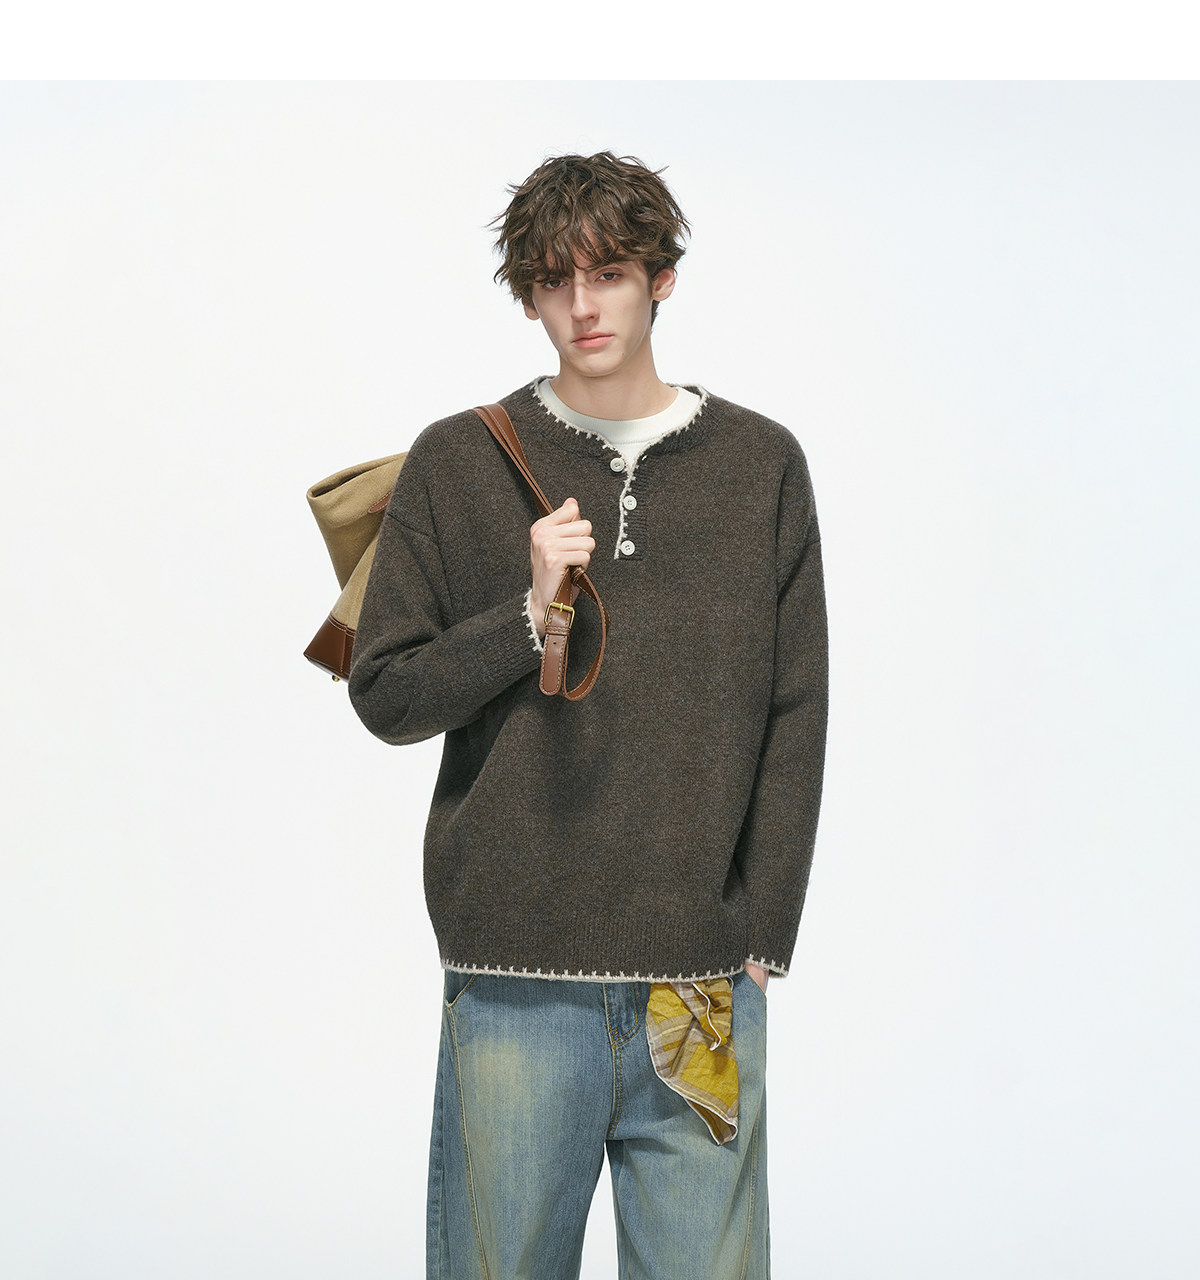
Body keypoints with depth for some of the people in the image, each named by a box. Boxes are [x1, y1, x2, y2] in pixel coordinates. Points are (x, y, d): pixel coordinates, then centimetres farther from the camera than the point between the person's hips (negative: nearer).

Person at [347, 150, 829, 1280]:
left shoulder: (761, 464, 8)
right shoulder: (457, 464, 5)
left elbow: (795, 716, 7)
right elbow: (386, 696, 5)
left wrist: (761, 934, 0)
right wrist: (529, 613, -11)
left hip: (706, 981, 1)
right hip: (512, 981, 0)